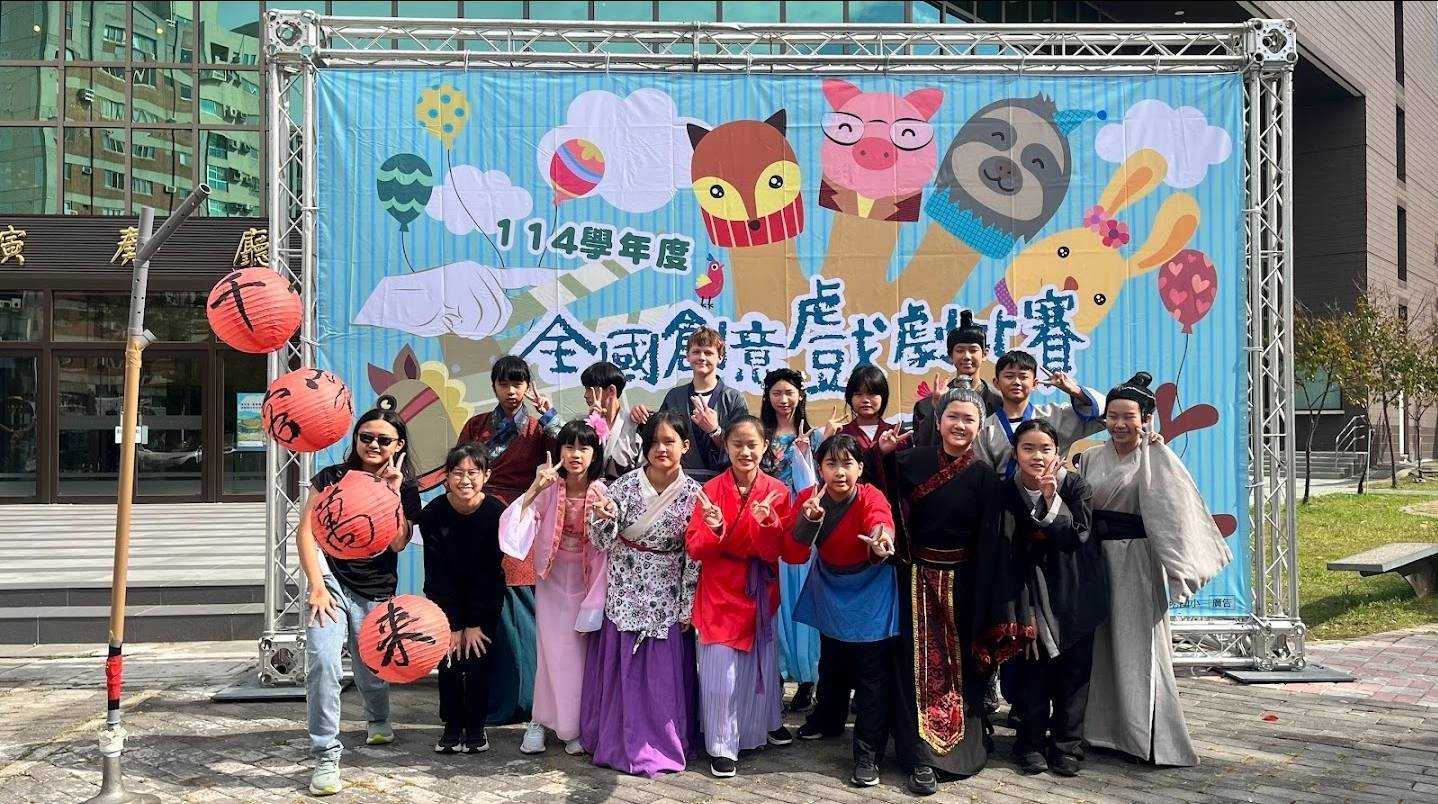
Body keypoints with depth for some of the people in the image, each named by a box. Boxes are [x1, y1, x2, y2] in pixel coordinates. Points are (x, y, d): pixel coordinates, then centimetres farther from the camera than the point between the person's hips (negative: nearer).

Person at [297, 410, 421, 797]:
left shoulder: (406, 488, 0)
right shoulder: (332, 478, -2)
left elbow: (398, 543, -12)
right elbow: (306, 531, -6)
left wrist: (392, 492, -19)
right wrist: (317, 587, -15)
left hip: (376, 594, 2)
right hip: (332, 580, -1)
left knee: (372, 673, 11)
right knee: (322, 660, -24)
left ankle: (378, 721, 47)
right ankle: (326, 756, -14)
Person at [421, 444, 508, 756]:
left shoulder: (497, 513, -19)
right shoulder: (432, 514, -17)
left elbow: (490, 571, -16)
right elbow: (437, 573, -14)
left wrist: (475, 623, -15)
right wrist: (453, 625, -16)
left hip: (485, 598, -1)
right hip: (445, 598, 1)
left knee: (476, 660, -6)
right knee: (449, 661, -2)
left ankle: (475, 728, 12)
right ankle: (452, 727, 15)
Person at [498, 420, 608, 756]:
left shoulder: (602, 494, -9)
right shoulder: (548, 489, -8)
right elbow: (514, 526, -18)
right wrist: (534, 489, -25)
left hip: (587, 580, 0)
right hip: (553, 578, 0)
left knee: (581, 651, 4)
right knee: (555, 650, -1)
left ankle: (575, 727, 19)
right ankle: (542, 721, 16)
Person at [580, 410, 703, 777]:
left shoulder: (692, 494, -7)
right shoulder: (627, 484, -7)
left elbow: (694, 557, -2)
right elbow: (601, 541, -8)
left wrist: (687, 608, -1)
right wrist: (602, 515, -29)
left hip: (665, 597, 0)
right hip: (625, 591, 0)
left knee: (662, 672, 4)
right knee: (620, 667, 6)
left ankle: (658, 744, 21)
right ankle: (617, 739, 24)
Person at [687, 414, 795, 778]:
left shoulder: (777, 492, -5)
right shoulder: (711, 490, -10)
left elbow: (775, 551, -9)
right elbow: (694, 549, -11)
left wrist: (767, 522, -28)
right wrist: (714, 530, -31)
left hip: (761, 590, 2)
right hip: (720, 591, -2)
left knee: (762, 659, 17)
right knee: (720, 670, -2)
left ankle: (767, 722, 41)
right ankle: (722, 746, 14)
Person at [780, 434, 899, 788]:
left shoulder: (871, 499, -27)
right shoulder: (808, 499, -16)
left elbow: (880, 522, -50)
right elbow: (793, 555, -22)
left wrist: (881, 541, -74)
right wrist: (807, 520, -40)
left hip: (870, 595, -4)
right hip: (830, 591, 4)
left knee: (871, 674, -2)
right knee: (831, 662, 23)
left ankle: (868, 754, 11)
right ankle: (829, 718, 49)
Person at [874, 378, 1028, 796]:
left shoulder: (983, 475, -4)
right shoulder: (912, 460, -2)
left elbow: (988, 543, -6)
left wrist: (984, 604, -9)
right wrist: (881, 455, -11)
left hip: (961, 581, 0)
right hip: (917, 578, 0)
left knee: (961, 664, 11)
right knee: (921, 665, 1)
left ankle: (964, 744, 29)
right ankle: (921, 757, 5)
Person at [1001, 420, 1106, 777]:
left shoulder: (1074, 485, -7)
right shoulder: (1008, 492, -2)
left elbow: (1077, 537, -15)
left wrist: (1053, 501, -25)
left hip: (1073, 590, -1)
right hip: (1031, 592, 1)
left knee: (1073, 668, 5)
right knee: (1032, 667, 2)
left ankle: (1066, 746, 17)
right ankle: (1032, 743, 15)